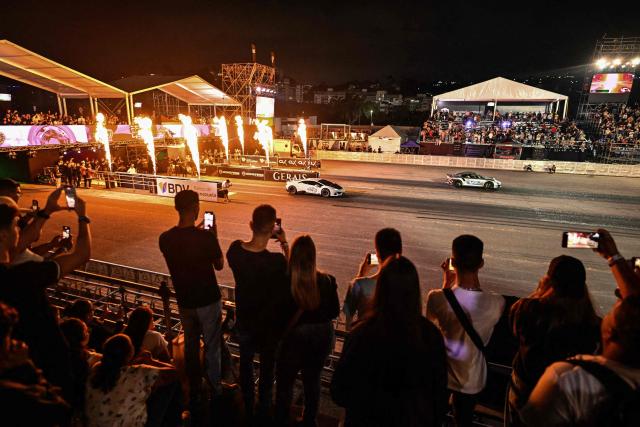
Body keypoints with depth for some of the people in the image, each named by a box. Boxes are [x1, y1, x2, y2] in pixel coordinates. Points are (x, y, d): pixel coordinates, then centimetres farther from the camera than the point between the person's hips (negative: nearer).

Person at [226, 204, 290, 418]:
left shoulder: (235, 249, -21)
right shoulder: (276, 261, -34)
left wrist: (260, 238, -3)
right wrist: (285, 244, -12)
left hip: (244, 320, 4)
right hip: (270, 324, -3)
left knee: (246, 364, 26)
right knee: (267, 367, 21)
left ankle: (247, 407, 47)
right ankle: (263, 409, 43)